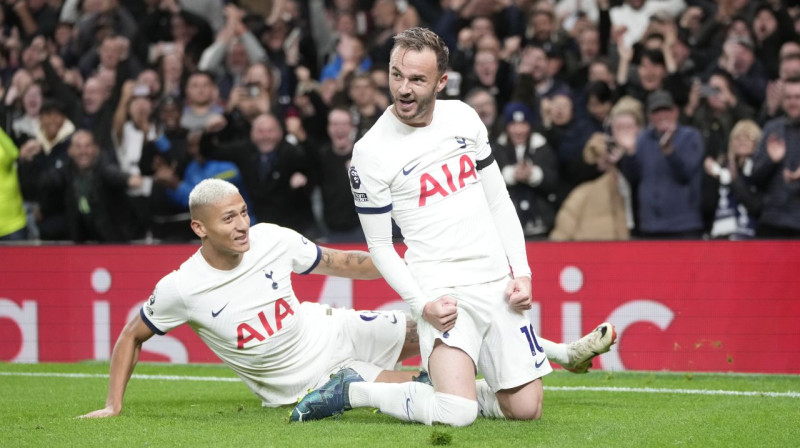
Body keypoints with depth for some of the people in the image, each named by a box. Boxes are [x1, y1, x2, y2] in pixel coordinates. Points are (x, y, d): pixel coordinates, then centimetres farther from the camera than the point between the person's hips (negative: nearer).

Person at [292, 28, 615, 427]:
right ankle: (350, 391, -2)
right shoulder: (370, 153, -9)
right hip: (441, 291, -5)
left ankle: (440, 388, 24)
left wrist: (522, 273, 4)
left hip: (497, 286, 5)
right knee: (457, 414, -22)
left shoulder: (463, 118, 5)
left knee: (526, 409, 2)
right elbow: (380, 246, -3)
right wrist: (422, 305, -15)